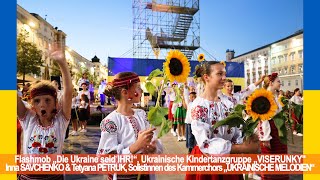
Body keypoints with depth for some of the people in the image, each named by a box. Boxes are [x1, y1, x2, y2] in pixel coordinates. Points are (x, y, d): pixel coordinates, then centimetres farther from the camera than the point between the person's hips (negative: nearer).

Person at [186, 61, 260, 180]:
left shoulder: (228, 102, 0)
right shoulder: (198, 105, -18)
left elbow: (236, 132, 2)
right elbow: (205, 144, -25)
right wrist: (243, 148, -25)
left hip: (229, 159, 5)